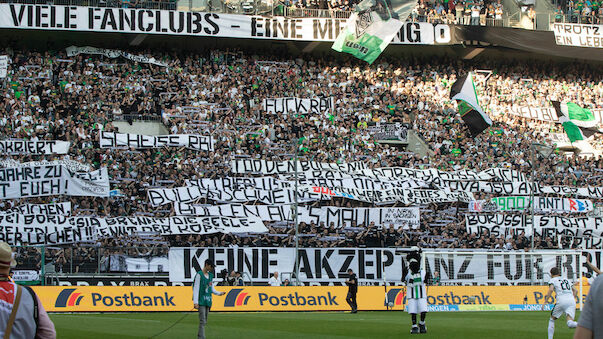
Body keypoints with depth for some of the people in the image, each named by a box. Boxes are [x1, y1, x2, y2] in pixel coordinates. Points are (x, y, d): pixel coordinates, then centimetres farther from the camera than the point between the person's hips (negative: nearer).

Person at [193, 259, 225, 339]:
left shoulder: (210, 275, 14)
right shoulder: (199, 275, -8)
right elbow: (196, 289, -11)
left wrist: (219, 293, 1)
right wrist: (195, 302, -17)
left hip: (208, 301, 7)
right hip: (201, 302, -7)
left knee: (204, 322, 10)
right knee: (202, 321, -14)